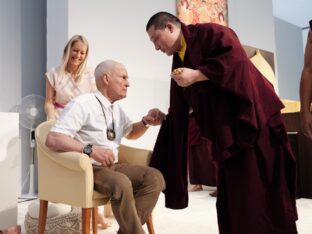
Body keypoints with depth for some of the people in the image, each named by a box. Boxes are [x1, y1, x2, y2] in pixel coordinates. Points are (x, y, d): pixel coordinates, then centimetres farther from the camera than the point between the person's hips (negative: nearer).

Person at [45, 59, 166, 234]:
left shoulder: (116, 109, 14)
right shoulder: (82, 104, -12)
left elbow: (131, 133, 30)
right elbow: (53, 139, -21)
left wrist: (146, 122, 9)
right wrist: (90, 149, -33)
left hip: (112, 166, 8)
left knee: (155, 177, -14)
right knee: (122, 183, -36)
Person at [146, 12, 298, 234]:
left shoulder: (209, 32, -5)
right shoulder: (178, 62, 16)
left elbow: (236, 56, -22)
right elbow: (180, 110, 20)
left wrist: (197, 75, -20)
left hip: (252, 119, -7)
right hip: (227, 132, 8)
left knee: (260, 190, -4)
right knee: (232, 196, 8)